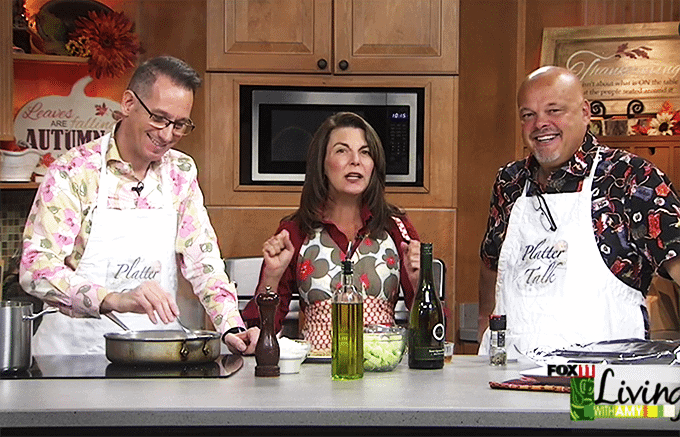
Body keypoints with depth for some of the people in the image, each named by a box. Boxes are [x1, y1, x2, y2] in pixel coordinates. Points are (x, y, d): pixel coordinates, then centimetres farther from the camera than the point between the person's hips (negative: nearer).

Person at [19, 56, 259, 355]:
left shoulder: (181, 173, 11)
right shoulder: (73, 171, -5)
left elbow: (202, 259, 9)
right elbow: (36, 267, -14)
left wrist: (232, 328, -9)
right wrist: (114, 299, -30)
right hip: (78, 347, -2)